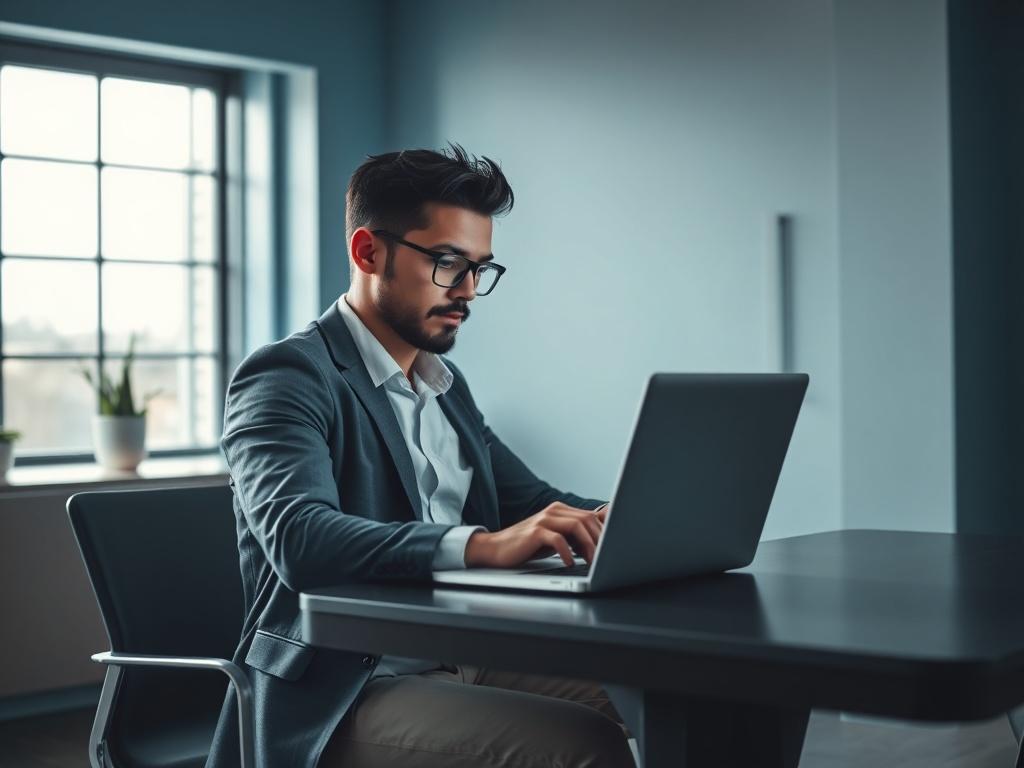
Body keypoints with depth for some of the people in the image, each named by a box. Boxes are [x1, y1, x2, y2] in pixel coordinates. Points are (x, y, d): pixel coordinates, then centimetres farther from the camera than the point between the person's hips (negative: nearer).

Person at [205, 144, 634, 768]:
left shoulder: (446, 384, 18)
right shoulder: (287, 377, -9)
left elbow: (529, 499, 16)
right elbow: (301, 536, -25)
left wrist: (616, 520, -7)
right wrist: (486, 546, -39)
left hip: (468, 665, 8)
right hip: (343, 699, -7)